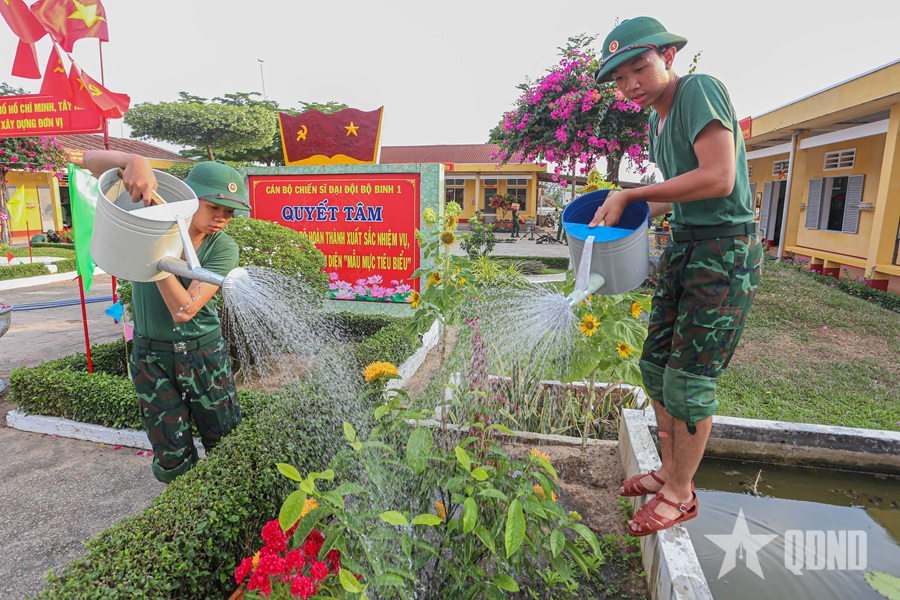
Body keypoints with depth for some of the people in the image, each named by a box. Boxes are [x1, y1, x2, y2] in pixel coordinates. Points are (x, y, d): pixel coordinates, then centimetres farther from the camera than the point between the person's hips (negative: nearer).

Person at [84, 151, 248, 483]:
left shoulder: (223, 248, -11)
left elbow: (184, 310, -20)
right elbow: (92, 159, -8)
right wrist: (135, 161, -29)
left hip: (204, 354, 0)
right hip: (152, 358, 1)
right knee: (173, 459, 7)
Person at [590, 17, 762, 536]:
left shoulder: (699, 90, -12)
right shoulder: (659, 120, 13)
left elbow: (718, 180, -23)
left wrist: (630, 194, -17)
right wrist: (629, 211, 6)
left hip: (726, 251, -9)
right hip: (684, 247, 9)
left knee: (689, 379, -2)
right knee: (656, 364, 12)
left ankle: (680, 496, 18)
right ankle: (672, 471, 30)